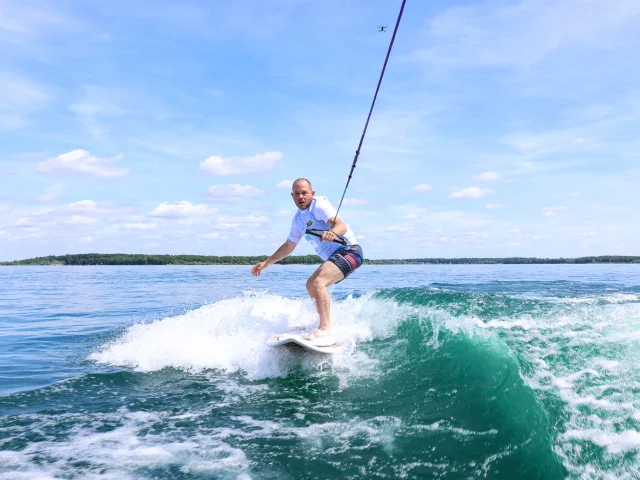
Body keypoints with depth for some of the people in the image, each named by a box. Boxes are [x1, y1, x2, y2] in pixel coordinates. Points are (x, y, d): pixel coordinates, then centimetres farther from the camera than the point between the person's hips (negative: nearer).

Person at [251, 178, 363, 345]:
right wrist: (266, 263, 28)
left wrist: (333, 233, -49)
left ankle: (325, 332, -34)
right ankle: (325, 325, 22)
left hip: (348, 250, -10)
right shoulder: (298, 219, 16)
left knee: (318, 282, -27)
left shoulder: (319, 205, -10)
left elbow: (341, 225, -26)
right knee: (311, 285, 19)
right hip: (334, 256, 10)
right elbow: (288, 246, 27)